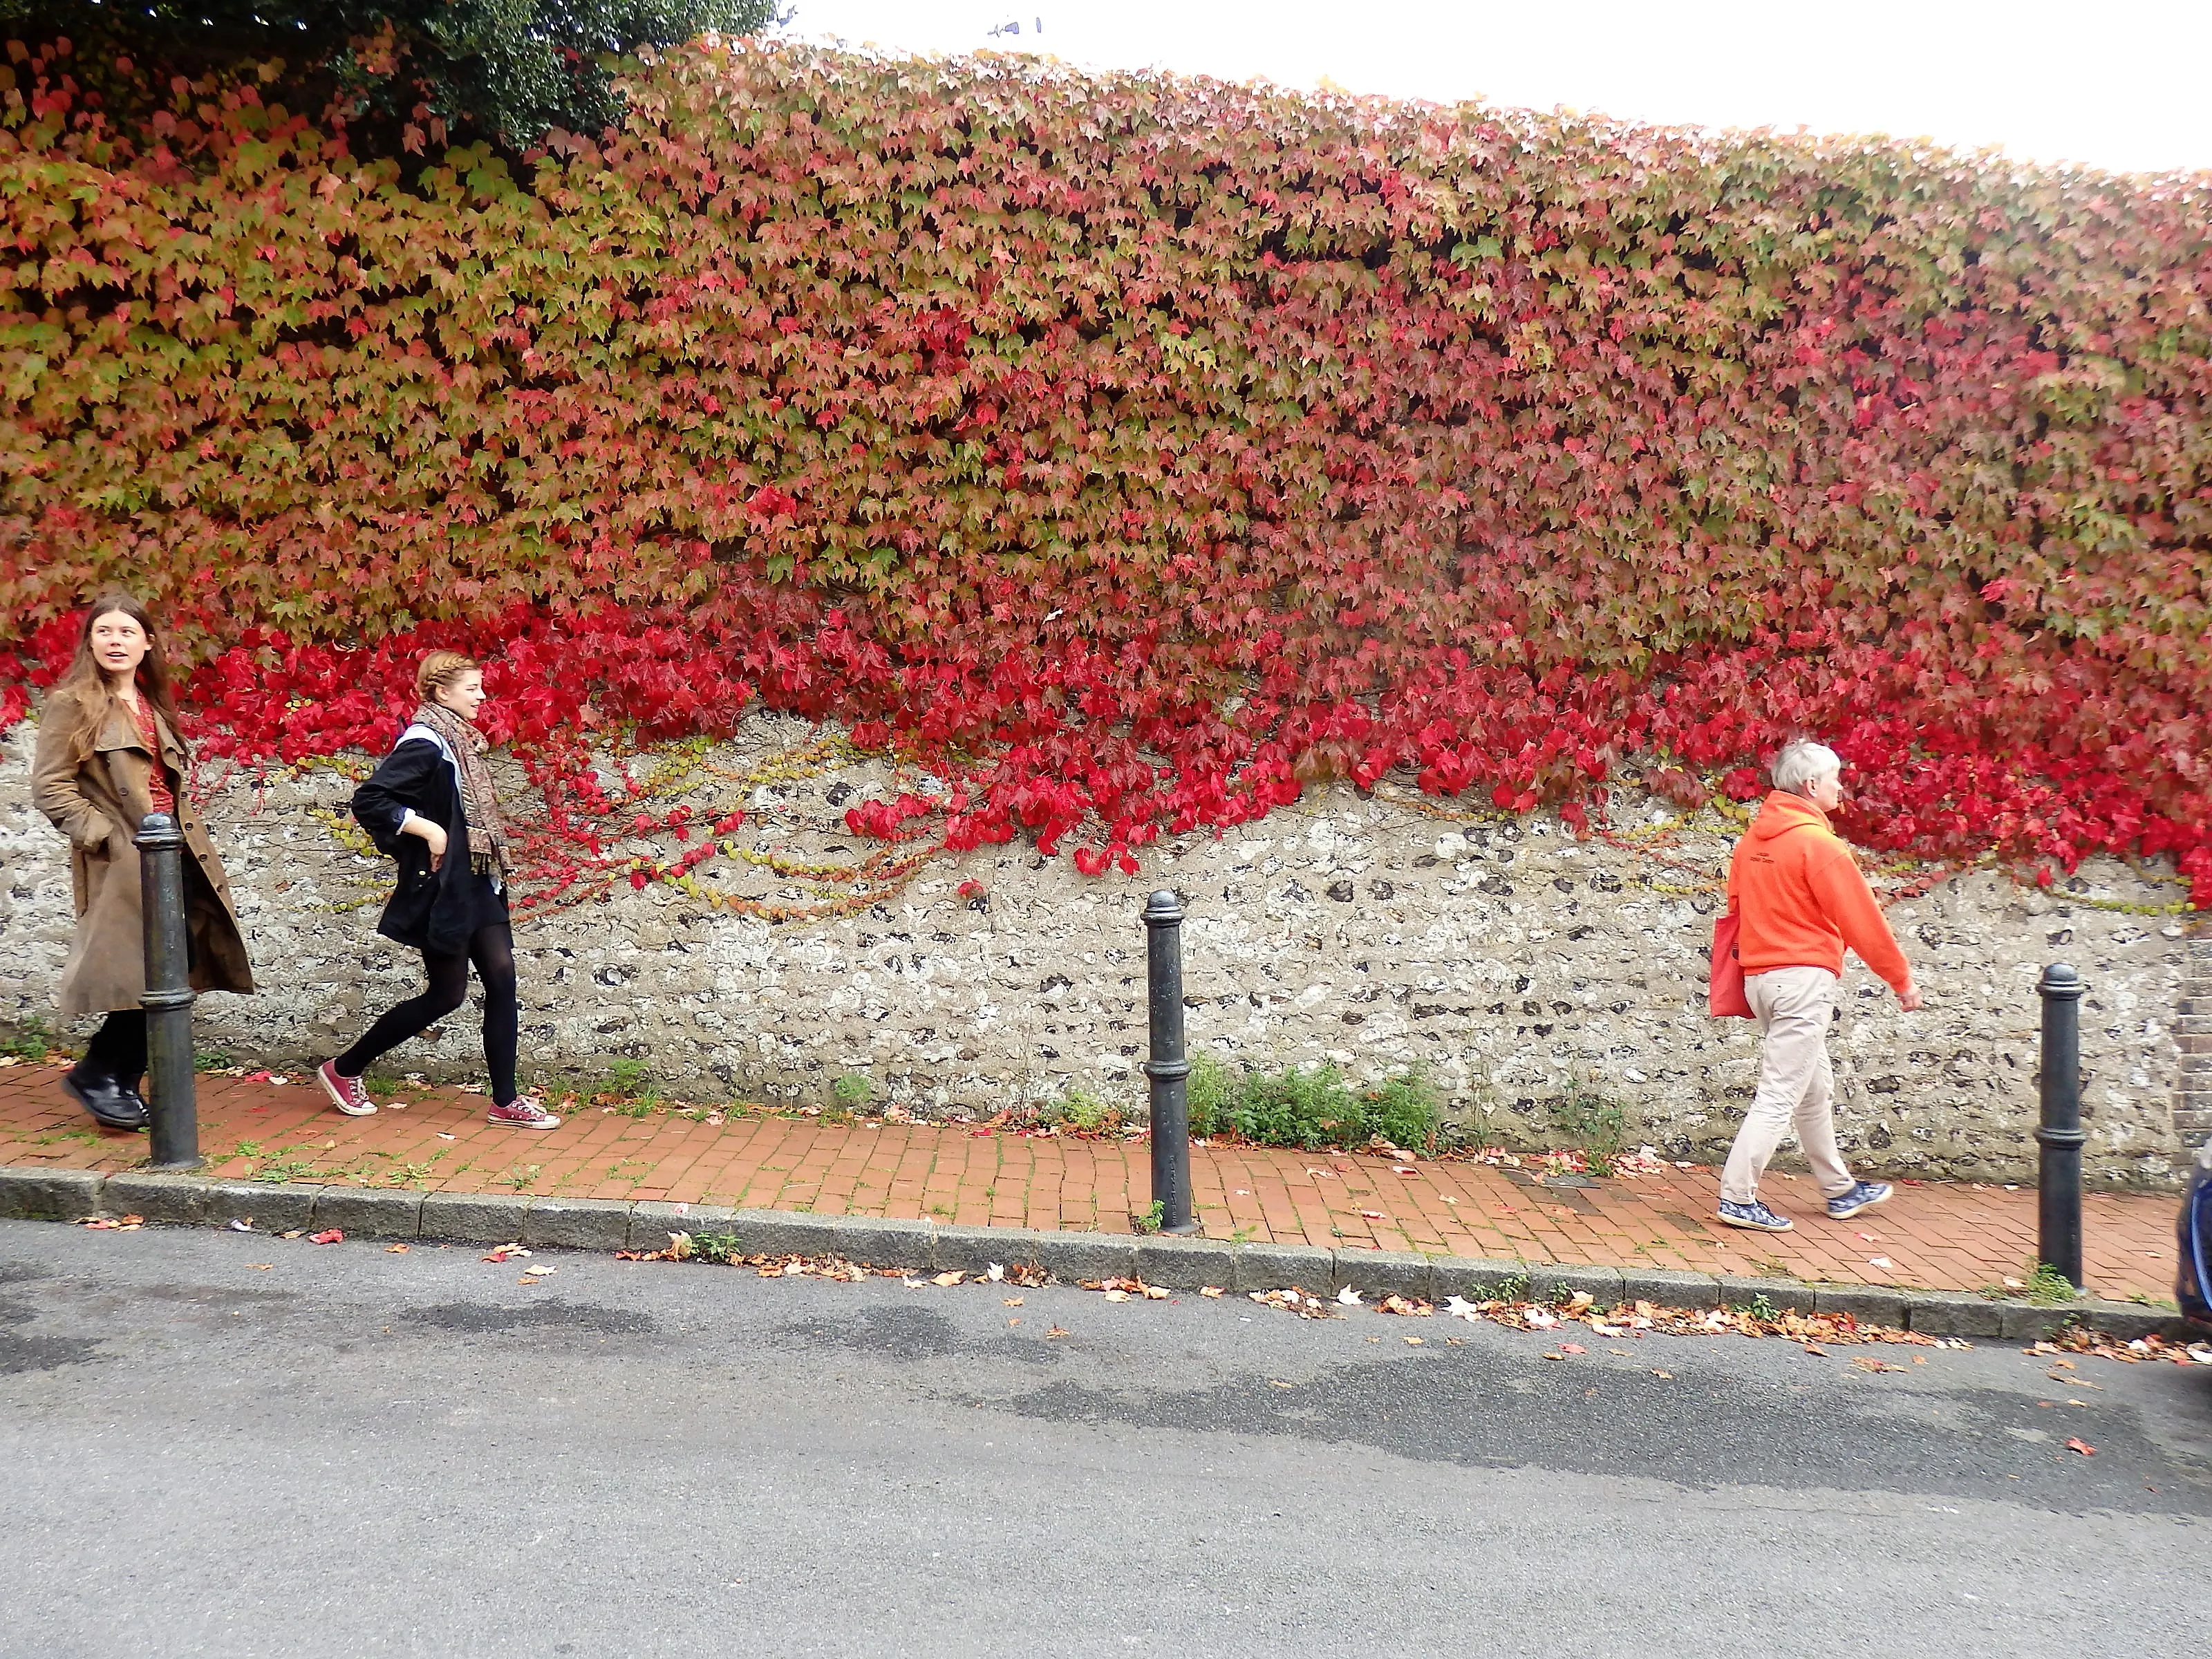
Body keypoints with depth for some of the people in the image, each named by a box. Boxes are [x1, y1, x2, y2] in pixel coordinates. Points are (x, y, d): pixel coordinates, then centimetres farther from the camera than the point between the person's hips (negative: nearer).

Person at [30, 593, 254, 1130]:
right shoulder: (73, 704, -4)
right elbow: (49, 786, -8)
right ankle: (96, 1074, 9)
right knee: (149, 974, -10)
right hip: (123, 861, -7)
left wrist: (186, 836, 13)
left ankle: (119, 1082, 17)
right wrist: (101, 834, -14)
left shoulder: (153, 705, 17)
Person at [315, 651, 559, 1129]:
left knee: (502, 979, 3)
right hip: (442, 888, -9)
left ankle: (506, 1102, 8)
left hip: (478, 883, 9)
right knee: (447, 994, 1)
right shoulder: (424, 744, -16)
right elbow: (367, 801, -22)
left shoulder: (462, 741, 12)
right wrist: (429, 831, -22)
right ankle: (344, 1069, 19)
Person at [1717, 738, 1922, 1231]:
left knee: (1815, 1089, 20)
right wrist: (1902, 979, 1)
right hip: (1804, 978, -9)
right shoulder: (1817, 842, -14)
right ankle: (1737, 1199, -5)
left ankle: (1840, 1190, 32)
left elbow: (1737, 910, 14)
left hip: (1760, 976, 9)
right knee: (1780, 1095, -5)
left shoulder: (1754, 839, 9)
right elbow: (1861, 919, -10)